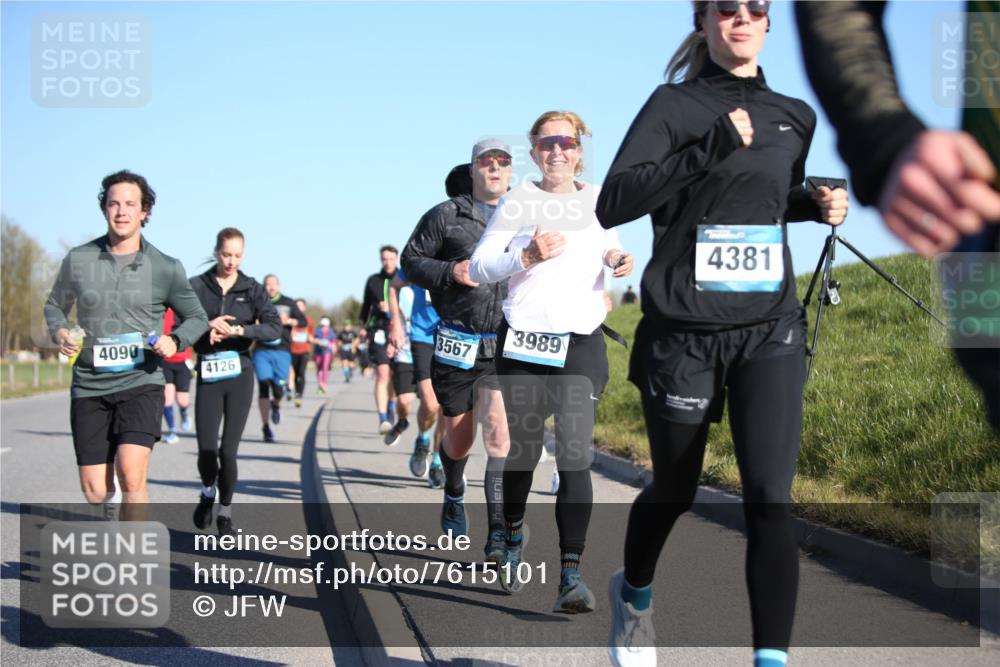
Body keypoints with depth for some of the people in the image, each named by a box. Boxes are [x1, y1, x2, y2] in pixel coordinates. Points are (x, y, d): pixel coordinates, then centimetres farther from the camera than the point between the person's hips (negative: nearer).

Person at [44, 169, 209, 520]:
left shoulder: (165, 268, -2)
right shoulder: (78, 260, 1)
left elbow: (197, 318, 10)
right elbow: (55, 305, 17)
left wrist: (175, 341, -11)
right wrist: (59, 332, -5)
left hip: (141, 383, -2)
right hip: (89, 386, 2)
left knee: (131, 475, -23)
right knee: (96, 494, 3)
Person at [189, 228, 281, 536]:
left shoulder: (252, 289, 4)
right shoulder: (196, 286, 3)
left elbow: (275, 327, -8)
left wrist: (239, 330, -20)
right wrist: (206, 328, -18)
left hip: (239, 375, 0)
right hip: (208, 375, 0)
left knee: (228, 451, -2)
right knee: (207, 450, -8)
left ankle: (225, 512, 19)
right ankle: (208, 491, 26)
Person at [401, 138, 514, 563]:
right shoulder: (446, 216, 2)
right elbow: (411, 261, 3)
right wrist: (450, 271, -13)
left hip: (507, 347, 0)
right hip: (457, 344, 0)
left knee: (499, 432, -16)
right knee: (459, 437, 13)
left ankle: (499, 535, -17)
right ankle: (453, 497, 44)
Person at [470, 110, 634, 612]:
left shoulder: (598, 200, 11)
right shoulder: (517, 202, 4)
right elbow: (479, 266, -1)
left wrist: (617, 260, 7)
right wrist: (527, 256, -17)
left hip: (580, 344, 0)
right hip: (522, 341, 0)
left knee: (574, 454, -13)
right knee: (522, 452, 9)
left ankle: (571, 575, -16)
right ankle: (513, 540, 38)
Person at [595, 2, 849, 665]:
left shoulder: (795, 117, 9)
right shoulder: (675, 104, -5)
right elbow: (613, 203, -16)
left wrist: (818, 203, 5)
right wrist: (711, 147, -24)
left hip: (770, 329, 2)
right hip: (683, 331, -2)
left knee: (770, 498, -14)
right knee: (675, 492, 14)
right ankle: (635, 593, 44)